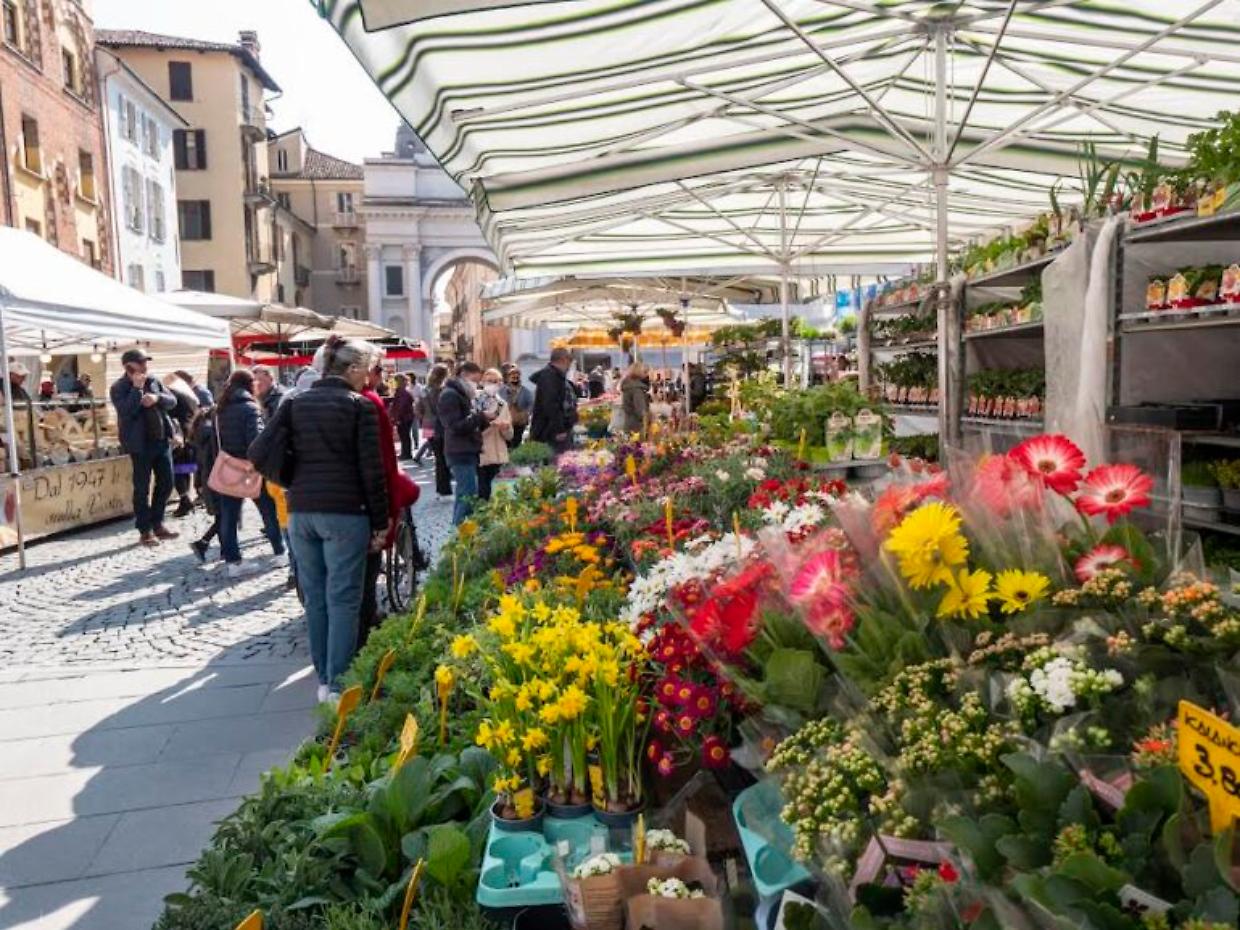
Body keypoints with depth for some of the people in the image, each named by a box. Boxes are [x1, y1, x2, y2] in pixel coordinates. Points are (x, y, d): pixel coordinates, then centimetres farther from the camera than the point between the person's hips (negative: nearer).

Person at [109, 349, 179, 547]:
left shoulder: (153, 381, 10)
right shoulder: (118, 388, -6)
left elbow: (172, 401, 7)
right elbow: (126, 411, -21)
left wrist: (157, 398, -13)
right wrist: (137, 389, -20)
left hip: (162, 440, 6)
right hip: (140, 443, -6)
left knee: (166, 483, 11)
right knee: (142, 488, 0)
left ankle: (157, 524, 26)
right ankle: (145, 531, 9)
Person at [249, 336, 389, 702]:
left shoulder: (296, 403, 9)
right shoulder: (361, 406, -5)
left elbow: (261, 454, 1)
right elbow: (371, 469, -8)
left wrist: (296, 481, 14)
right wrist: (380, 521, -1)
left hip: (300, 512, 5)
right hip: (344, 512, -5)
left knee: (315, 599, 12)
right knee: (343, 600, 1)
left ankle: (324, 679, 21)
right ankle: (339, 684, 4)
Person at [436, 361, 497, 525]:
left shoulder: (466, 395, 19)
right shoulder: (450, 395, -10)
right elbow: (456, 426, -19)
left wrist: (485, 417, 4)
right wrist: (482, 416, -19)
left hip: (469, 452, 10)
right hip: (460, 453, -10)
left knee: (463, 494, 14)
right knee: (469, 495, -13)